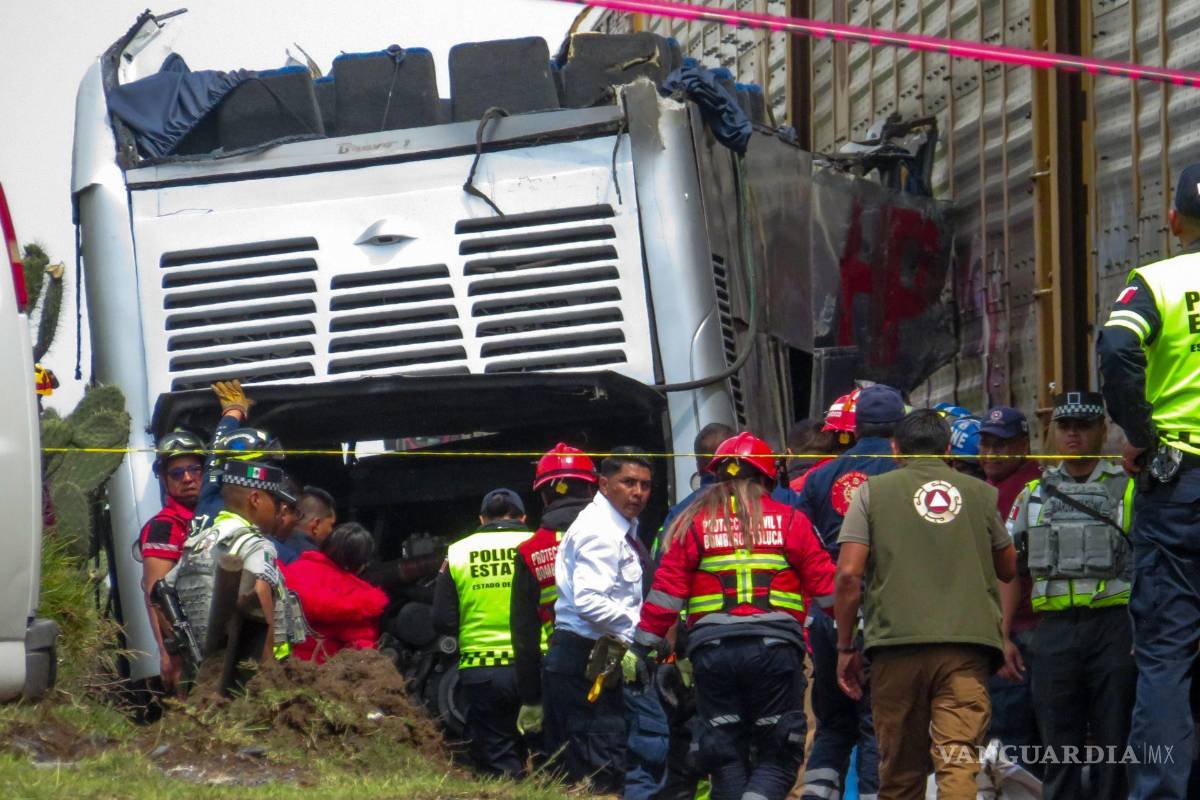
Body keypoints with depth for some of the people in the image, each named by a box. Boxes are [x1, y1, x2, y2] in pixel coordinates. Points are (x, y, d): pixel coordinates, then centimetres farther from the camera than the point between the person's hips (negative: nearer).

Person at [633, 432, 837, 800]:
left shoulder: (692, 522, 9)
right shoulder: (789, 520, 7)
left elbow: (666, 592, 4)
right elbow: (825, 585, 5)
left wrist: (644, 645, 9)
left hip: (711, 649, 1)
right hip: (775, 646, -1)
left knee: (726, 756, 10)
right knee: (779, 755, 3)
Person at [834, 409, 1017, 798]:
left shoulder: (873, 491, 8)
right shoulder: (981, 493, 13)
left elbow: (849, 574, 1)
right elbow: (1009, 570, 22)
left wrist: (845, 648, 8)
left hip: (897, 640, 0)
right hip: (968, 642, 0)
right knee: (959, 760, -9)